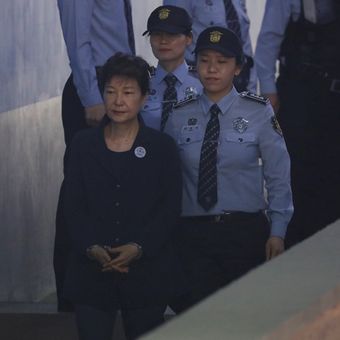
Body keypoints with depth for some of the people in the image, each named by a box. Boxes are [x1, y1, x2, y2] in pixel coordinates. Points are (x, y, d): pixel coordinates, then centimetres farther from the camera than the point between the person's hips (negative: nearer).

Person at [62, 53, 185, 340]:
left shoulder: (162, 147, 2)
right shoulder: (83, 145, 6)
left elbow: (171, 208, -2)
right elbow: (73, 206, 3)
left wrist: (139, 247, -15)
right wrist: (92, 248, -14)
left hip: (147, 270, -1)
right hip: (92, 270, 1)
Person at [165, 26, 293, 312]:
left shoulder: (259, 113, -3)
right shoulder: (180, 117, 3)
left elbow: (278, 176, -1)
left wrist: (277, 232, -5)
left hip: (246, 231, -1)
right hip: (193, 232, 1)